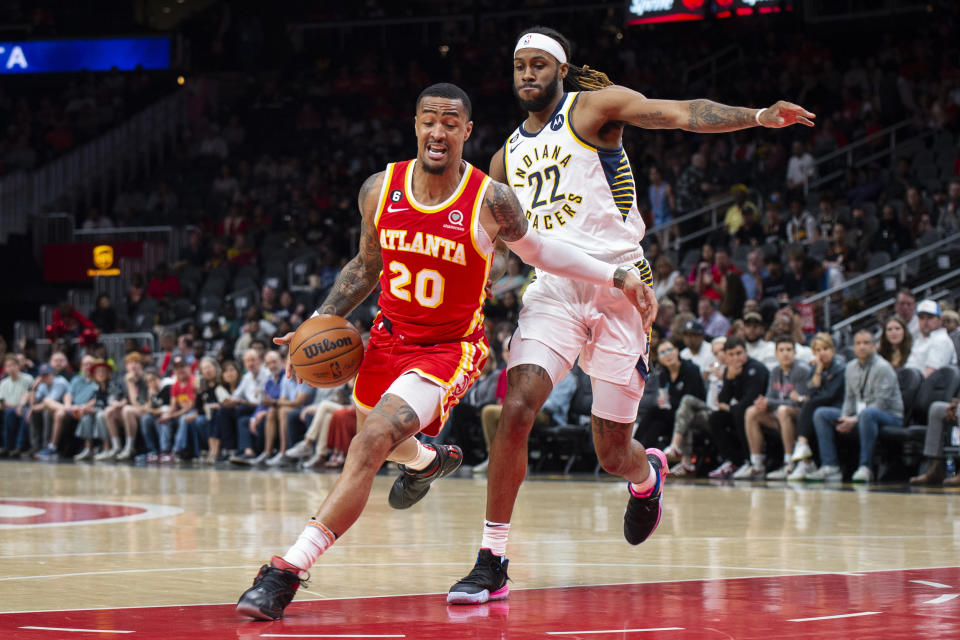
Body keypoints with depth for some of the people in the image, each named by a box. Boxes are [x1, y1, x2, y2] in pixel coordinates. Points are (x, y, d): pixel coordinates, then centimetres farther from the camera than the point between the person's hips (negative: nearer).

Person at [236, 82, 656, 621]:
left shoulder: (491, 201, -18)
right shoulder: (380, 190, -8)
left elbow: (537, 249, 2)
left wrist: (616, 277, -3)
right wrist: (321, 321, -3)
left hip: (450, 347, -5)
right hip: (390, 335, 6)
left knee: (371, 443, -26)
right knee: (375, 438, 28)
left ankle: (287, 572, -28)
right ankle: (430, 461, 67)